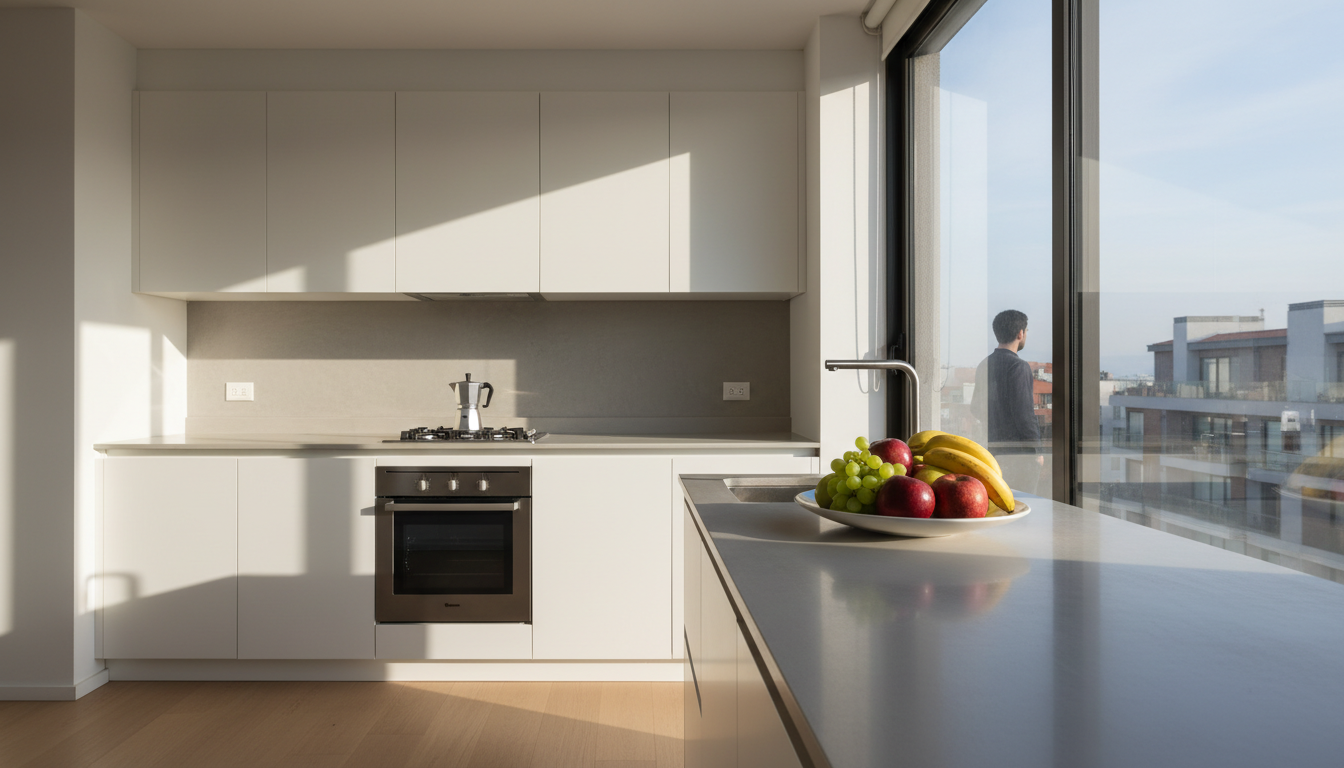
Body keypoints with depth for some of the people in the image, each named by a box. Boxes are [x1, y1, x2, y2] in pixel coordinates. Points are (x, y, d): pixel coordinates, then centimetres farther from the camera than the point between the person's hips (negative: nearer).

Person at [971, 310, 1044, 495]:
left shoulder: (984, 365, 7)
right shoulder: (1018, 366, -16)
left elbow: (975, 409, 13)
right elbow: (1023, 413, -20)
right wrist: (1037, 451, -11)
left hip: (993, 447, 8)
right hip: (1019, 451, -8)